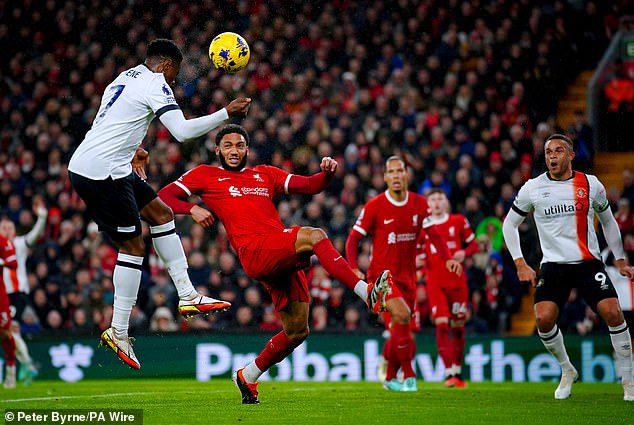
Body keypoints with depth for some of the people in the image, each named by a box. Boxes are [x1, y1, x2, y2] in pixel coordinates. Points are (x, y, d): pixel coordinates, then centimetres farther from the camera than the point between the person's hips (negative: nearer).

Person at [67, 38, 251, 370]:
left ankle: (187, 295, 13)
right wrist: (226, 113, -13)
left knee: (160, 213, 15)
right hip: (102, 172, -10)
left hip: (83, 165, 10)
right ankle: (118, 333, -1)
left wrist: (132, 149, 38)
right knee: (133, 246, -4)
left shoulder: (126, 78, 19)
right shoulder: (155, 84, -9)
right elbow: (183, 131, -19)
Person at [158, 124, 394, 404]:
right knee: (314, 236, -30)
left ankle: (247, 377, 25)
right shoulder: (206, 175, 16)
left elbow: (311, 186, 21)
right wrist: (192, 209, -8)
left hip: (284, 257, 6)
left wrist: (327, 172, -1)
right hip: (255, 252, -6)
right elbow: (163, 197, 12)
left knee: (297, 331, 4)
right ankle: (368, 293, -42)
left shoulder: (265, 174, 27)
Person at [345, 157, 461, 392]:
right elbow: (353, 239, -4)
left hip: (407, 276, 5)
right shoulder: (374, 206, -8)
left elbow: (434, 234, 3)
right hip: (381, 274, -5)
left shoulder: (419, 204, 2)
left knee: (401, 333, 6)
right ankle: (408, 375, -17)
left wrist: (448, 258, -15)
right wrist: (354, 269, -18)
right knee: (402, 314, -27)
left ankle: (390, 377, 29)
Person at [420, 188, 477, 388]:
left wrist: (464, 253, -9)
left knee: (458, 326, 5)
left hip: (457, 281, 1)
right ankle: (448, 373, -15)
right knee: (442, 324, -14)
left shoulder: (458, 221, 6)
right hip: (435, 283, -1)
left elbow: (473, 245, 11)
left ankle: (457, 372, 18)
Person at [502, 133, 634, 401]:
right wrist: (520, 264, 3)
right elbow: (509, 225, 12)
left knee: (612, 311, -19)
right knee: (543, 319, -19)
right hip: (553, 265, 0)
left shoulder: (591, 184, 3)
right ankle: (567, 371, 9)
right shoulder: (532, 188, 1)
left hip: (589, 263, 0)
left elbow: (608, 221, 18)